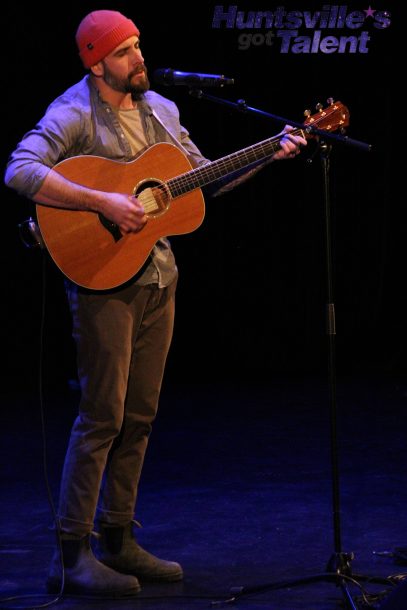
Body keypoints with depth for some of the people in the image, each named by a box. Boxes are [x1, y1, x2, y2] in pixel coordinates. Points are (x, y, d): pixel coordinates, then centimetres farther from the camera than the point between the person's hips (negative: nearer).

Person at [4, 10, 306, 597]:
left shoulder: (159, 109, 13)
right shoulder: (74, 114, -11)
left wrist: (269, 155, 7)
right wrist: (104, 202, -29)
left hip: (157, 277, 7)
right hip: (103, 278, -7)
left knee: (139, 416, 9)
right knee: (103, 415, -9)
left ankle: (118, 541, 18)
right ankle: (71, 555, -3)